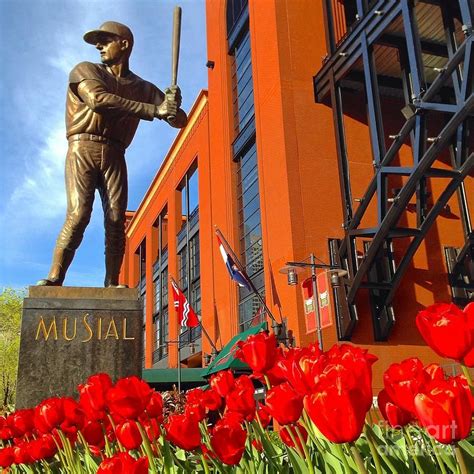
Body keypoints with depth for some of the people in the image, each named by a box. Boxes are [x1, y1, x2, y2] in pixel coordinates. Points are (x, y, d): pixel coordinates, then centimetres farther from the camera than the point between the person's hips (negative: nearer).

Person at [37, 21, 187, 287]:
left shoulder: (144, 88, 17)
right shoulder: (86, 71, 10)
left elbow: (180, 121, 13)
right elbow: (98, 99, -12)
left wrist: (172, 106, -14)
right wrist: (155, 110, -16)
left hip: (114, 155, 3)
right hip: (83, 148, -2)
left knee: (116, 220, -9)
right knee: (79, 214, -17)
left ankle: (112, 285, -7)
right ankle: (54, 280, -15)